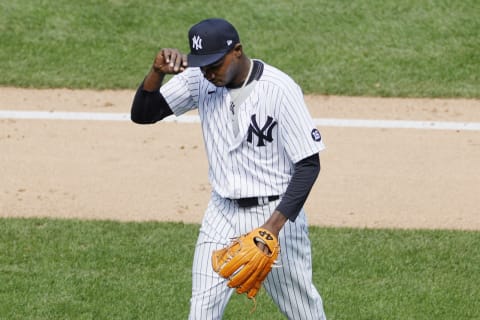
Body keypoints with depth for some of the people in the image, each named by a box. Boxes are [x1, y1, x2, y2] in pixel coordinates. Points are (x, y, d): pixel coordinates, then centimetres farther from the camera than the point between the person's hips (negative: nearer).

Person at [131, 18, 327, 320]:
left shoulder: (279, 89, -22)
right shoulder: (199, 81, -7)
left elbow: (309, 163, -19)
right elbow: (142, 113, -6)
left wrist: (275, 224, -28)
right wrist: (158, 72, -25)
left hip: (275, 213, -4)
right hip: (222, 214, 4)